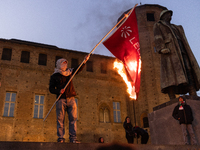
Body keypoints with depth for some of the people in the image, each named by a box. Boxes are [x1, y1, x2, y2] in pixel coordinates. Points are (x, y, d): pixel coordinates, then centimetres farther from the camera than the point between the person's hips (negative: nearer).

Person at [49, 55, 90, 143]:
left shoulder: (69, 72, 20)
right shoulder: (54, 76, 9)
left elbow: (79, 69, 22)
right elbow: (51, 89, 6)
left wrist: (84, 61, 6)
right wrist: (59, 91, -14)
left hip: (71, 99, 3)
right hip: (61, 99, -3)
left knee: (73, 118, -5)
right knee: (60, 119, -6)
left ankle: (73, 138, -5)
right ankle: (60, 138, -2)